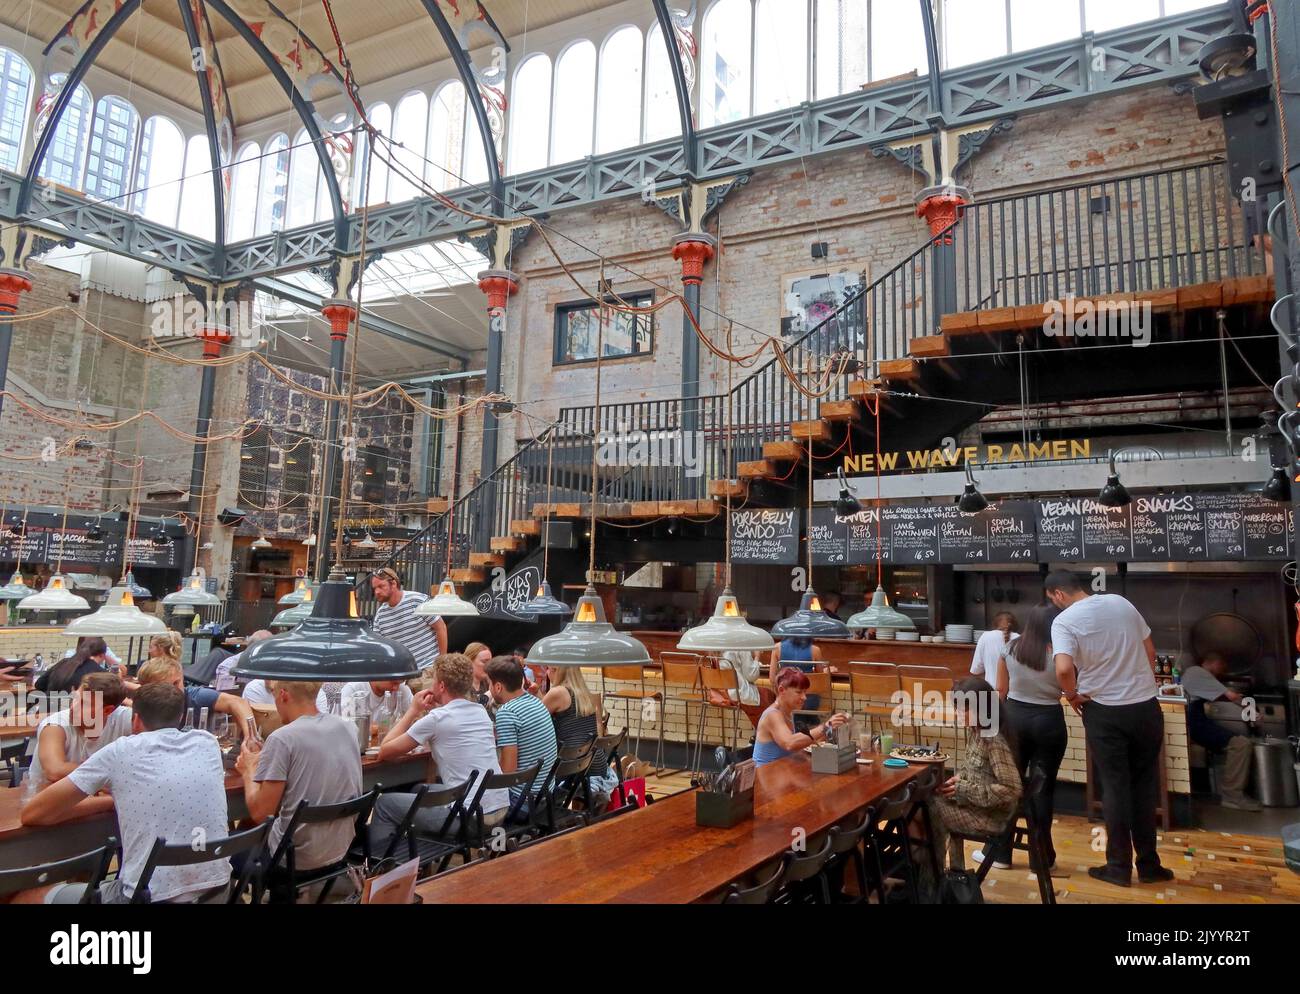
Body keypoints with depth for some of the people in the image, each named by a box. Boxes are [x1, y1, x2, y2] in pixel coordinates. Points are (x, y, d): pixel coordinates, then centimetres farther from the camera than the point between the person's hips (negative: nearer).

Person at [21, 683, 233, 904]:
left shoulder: (120, 751, -4)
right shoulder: (207, 743, 5)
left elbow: (31, 814, 3)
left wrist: (113, 800, 14)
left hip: (152, 898, -5)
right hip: (216, 891, 5)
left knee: (55, 896, 25)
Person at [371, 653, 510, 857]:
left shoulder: (436, 718, -11)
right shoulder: (481, 712, 10)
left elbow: (385, 752, -1)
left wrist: (413, 710, 6)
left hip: (470, 816, -8)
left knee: (385, 802, 11)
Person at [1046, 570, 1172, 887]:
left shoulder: (1064, 621, -13)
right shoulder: (1121, 602, 2)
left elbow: (1063, 669, -27)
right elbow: (1150, 652, 10)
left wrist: (1072, 695, -9)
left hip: (1105, 712, -4)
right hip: (1146, 706, 4)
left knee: (1115, 787, 8)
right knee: (1145, 786, 14)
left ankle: (1119, 867, 16)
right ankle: (1149, 865, 22)